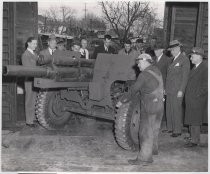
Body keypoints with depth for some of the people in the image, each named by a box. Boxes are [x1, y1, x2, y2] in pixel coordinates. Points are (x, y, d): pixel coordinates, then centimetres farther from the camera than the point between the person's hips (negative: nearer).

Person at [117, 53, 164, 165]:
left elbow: (133, 91, -12)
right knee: (154, 129, 22)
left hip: (149, 107, -8)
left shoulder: (144, 74, -14)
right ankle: (153, 149, 39)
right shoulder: (156, 71, 9)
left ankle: (144, 157, 2)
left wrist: (122, 101, -3)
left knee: (146, 131, -2)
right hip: (159, 105, 8)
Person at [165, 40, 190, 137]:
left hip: (178, 90, -7)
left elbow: (185, 77, -11)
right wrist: (166, 88, 14)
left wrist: (181, 90, -15)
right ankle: (170, 128, 22)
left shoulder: (184, 60, -7)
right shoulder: (173, 60, 16)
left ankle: (177, 130, 8)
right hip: (169, 89, 7)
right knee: (169, 109, 10)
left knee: (176, 109, -2)